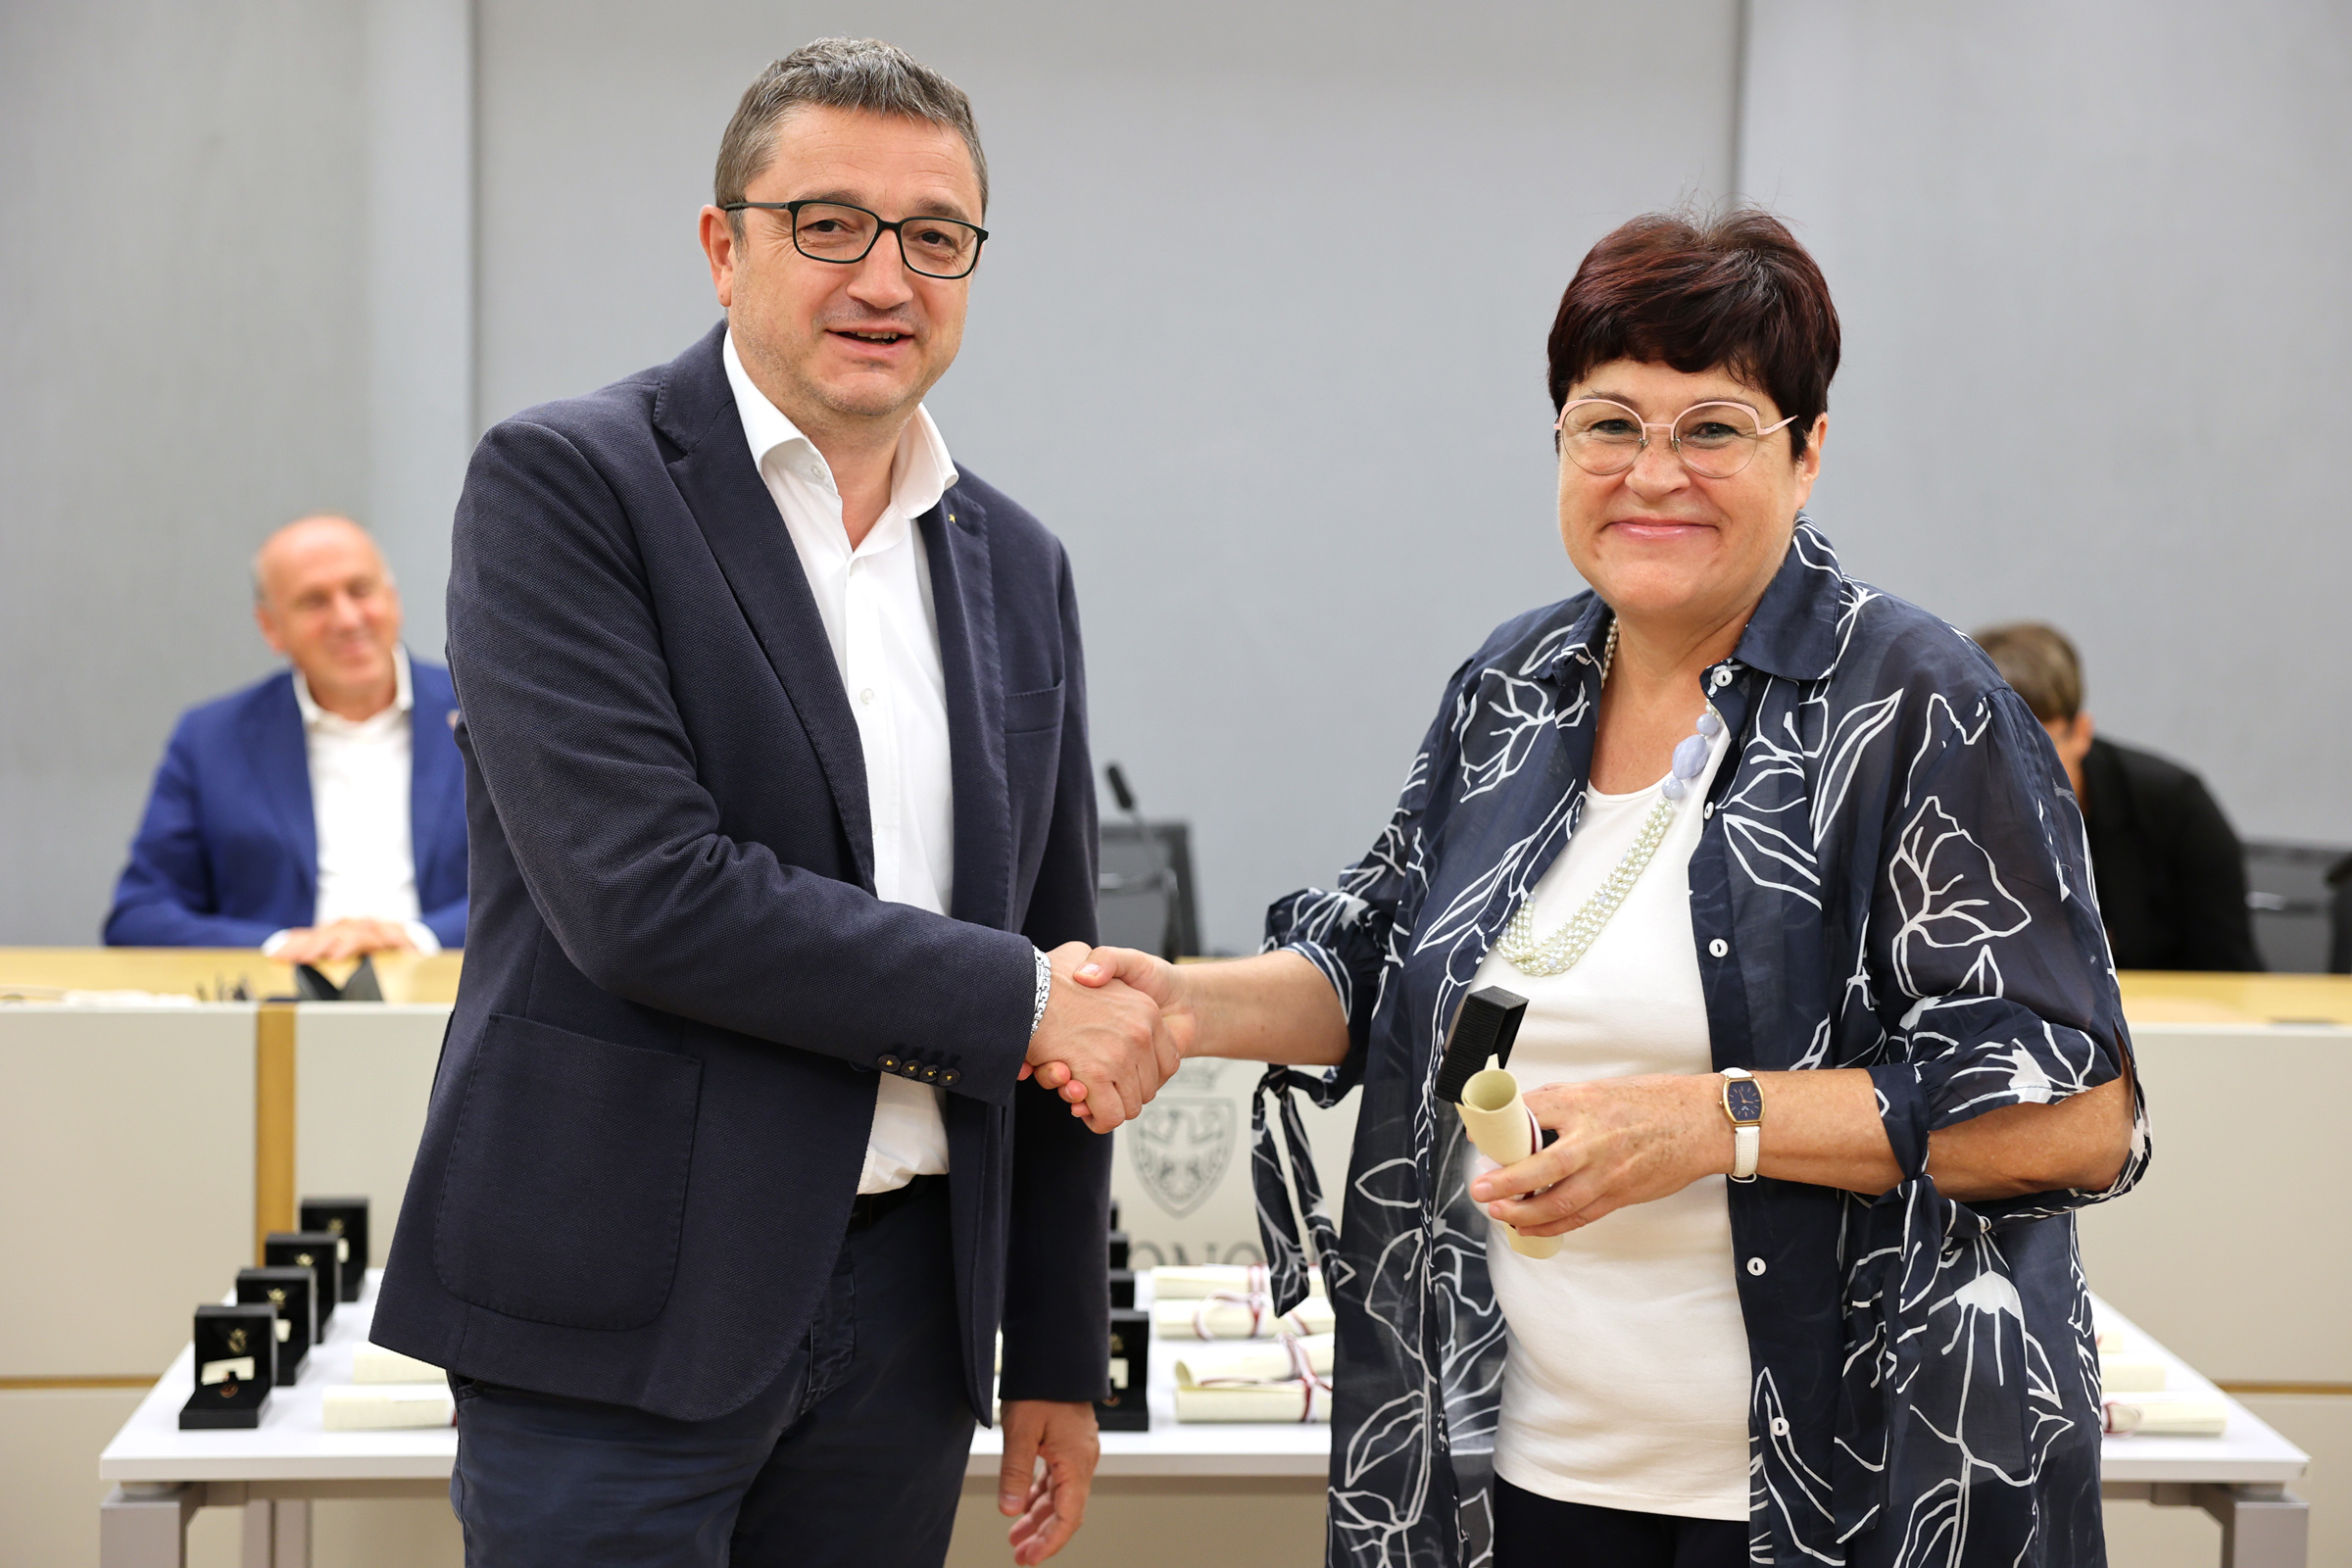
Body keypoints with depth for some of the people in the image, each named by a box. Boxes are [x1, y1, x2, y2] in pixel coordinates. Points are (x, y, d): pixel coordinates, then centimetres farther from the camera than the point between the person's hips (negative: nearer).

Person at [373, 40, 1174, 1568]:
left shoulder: (1016, 566, 12)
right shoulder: (565, 482, -7)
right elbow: (641, 894, -19)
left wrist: (1062, 1356, 15)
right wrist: (1015, 1003, -12)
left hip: (905, 1310, 6)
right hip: (622, 1319, -5)